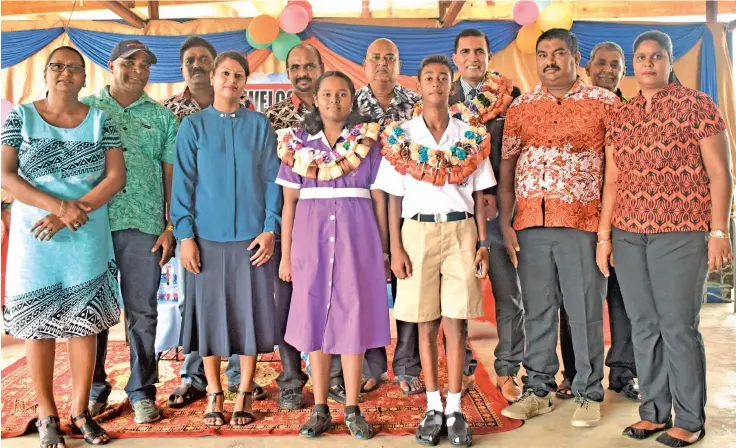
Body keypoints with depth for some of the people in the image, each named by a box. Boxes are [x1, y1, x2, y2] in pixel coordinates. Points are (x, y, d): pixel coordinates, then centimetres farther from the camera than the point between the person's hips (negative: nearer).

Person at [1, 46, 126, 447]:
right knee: (39, 327, 5)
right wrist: (59, 206, -17)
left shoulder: (100, 120, 5)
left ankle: (80, 412, 19)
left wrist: (72, 213, -14)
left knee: (85, 324, 5)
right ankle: (47, 415, 19)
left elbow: (116, 177, -3)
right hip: (35, 239, 0)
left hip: (88, 240, 1)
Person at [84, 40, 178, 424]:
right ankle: (94, 389, 21)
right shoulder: (85, 109, 10)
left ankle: (142, 391, 17)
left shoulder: (162, 117, 11)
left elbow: (170, 175, 8)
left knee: (142, 313, 5)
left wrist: (170, 227, 1)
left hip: (144, 226, 0)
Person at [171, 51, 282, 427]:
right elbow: (183, 184, 1)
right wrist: (185, 235, -6)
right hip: (207, 237, 0)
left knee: (249, 314, 4)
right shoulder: (193, 126, 5)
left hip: (250, 237, 0)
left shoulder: (260, 125, 6)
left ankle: (245, 394, 18)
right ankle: (214, 395, 20)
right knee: (210, 315, 6)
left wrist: (270, 229, -6)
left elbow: (272, 181, 3)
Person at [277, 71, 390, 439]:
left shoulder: (368, 142, 4)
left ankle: (352, 409, 13)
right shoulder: (298, 144, 7)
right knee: (314, 319, 4)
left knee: (353, 318, 1)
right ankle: (320, 409, 16)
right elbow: (289, 202, 6)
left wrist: (384, 251, 2)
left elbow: (379, 199, 4)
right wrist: (285, 254, 3)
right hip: (311, 239, 1)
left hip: (356, 237, -1)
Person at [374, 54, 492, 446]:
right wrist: (395, 248, -4)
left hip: (460, 231, 0)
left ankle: (454, 410, 12)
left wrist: (483, 243, 2)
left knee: (455, 323, 2)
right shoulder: (401, 136, 5)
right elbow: (394, 198, 3)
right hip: (418, 231, 0)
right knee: (426, 324, 5)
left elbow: (479, 196, 8)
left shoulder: (471, 136, 7)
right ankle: (433, 407, 17)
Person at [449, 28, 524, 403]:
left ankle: (507, 371, 20)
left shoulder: (511, 96, 4)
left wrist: (497, 195, -9)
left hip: (498, 205, -1)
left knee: (508, 293, 5)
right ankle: (462, 369, 21)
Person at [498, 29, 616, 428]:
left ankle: (588, 393, 20)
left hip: (583, 223, -2)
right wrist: (505, 224, 2)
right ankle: (539, 390, 23)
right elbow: (506, 167, 8)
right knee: (537, 311, 10)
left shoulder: (604, 102, 4)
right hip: (530, 224, 3)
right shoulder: (520, 107, 11)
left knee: (585, 312, 5)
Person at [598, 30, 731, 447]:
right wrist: (604, 235, 9)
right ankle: (654, 412, 21)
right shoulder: (621, 116, 13)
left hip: (681, 232, -4)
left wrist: (719, 231, -10)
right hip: (628, 235, 5)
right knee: (644, 325, 8)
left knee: (678, 326, -1)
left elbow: (720, 172, -3)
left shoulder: (697, 104, 1)